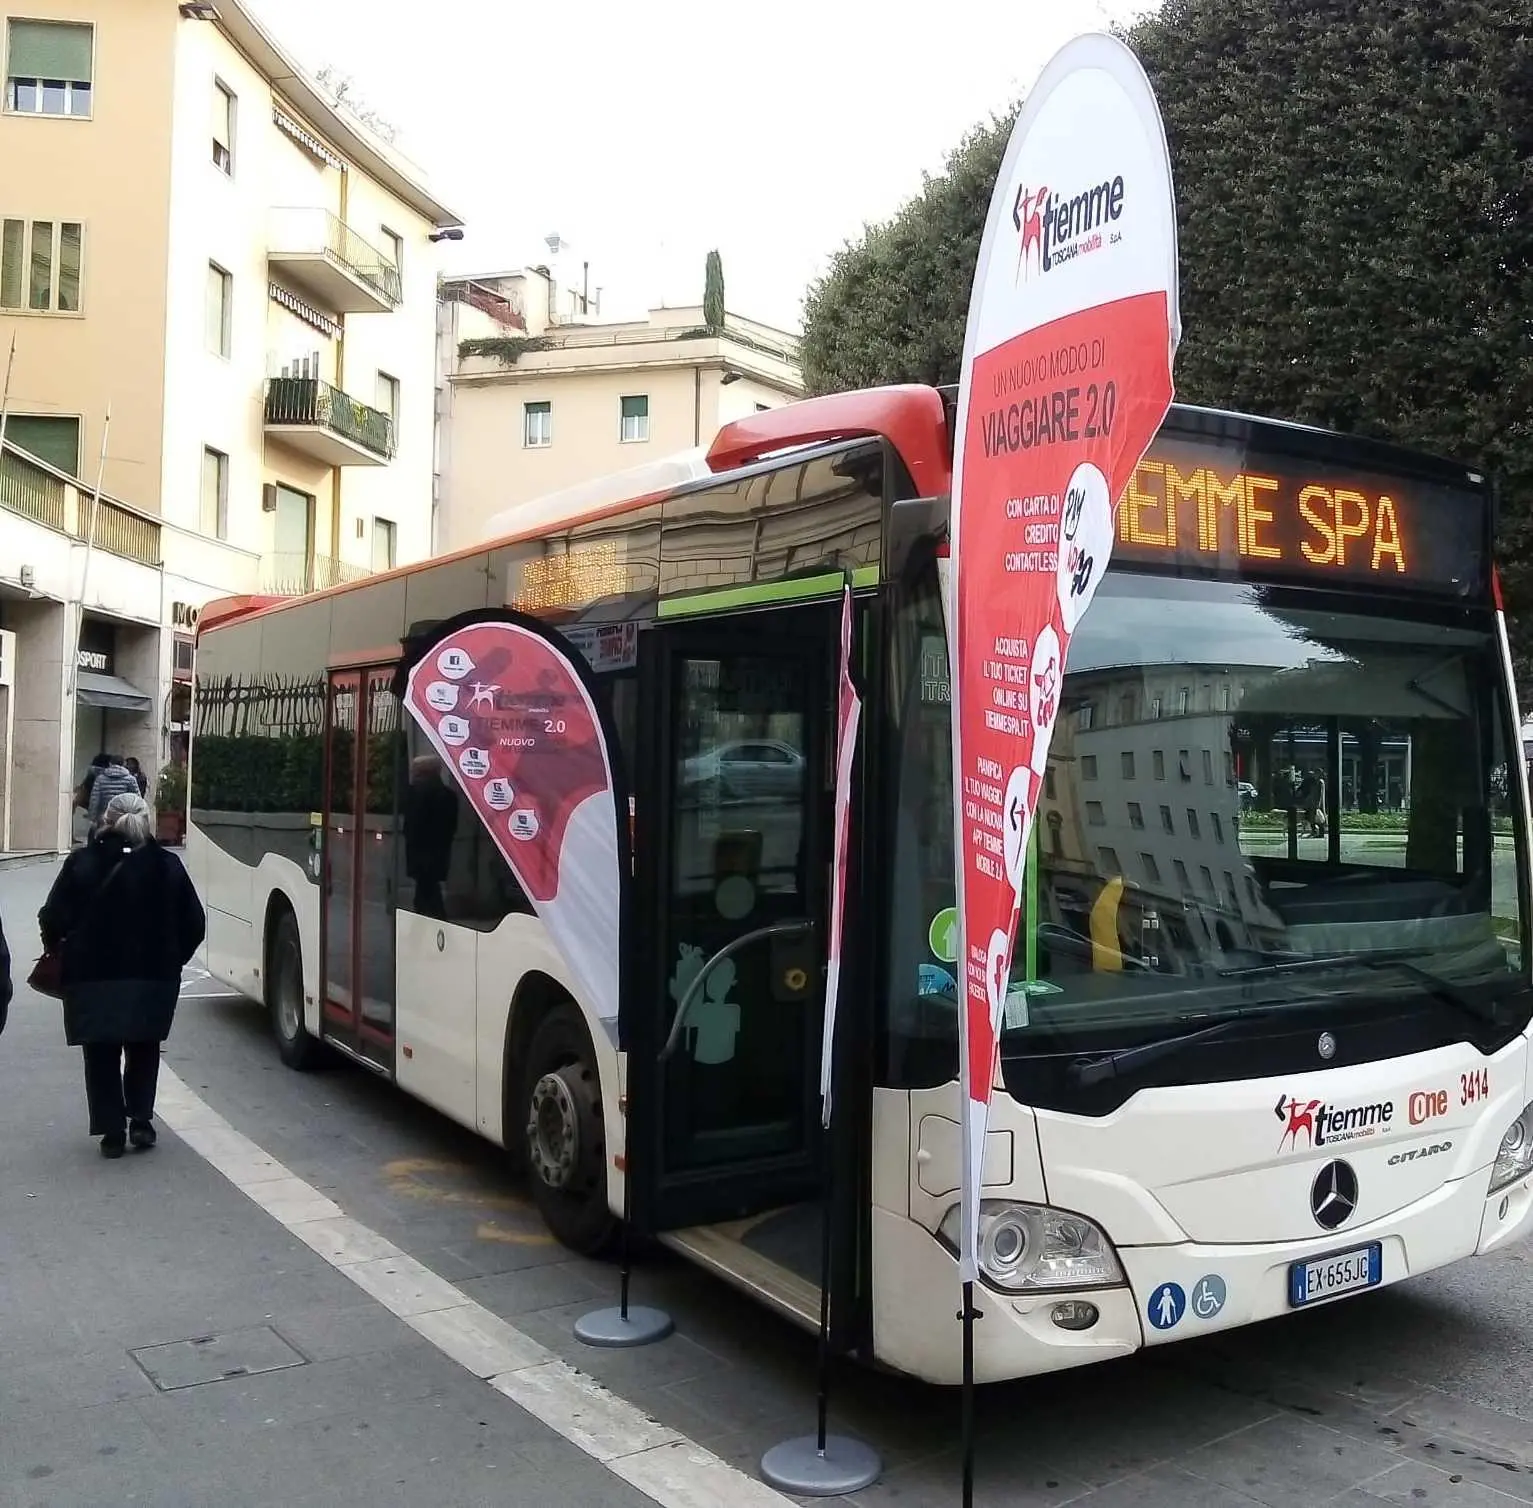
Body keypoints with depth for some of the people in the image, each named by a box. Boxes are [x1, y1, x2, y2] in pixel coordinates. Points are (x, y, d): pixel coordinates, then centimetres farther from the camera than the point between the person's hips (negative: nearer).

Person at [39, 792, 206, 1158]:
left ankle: (112, 1131, 11)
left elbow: (53, 920, -8)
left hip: (92, 979, -1)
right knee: (144, 1050, 19)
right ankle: (141, 1120, 11)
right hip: (153, 977, 1)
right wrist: (173, 960, 13)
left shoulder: (81, 864, -5)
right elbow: (194, 924, -1)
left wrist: (62, 955, 10)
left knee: (101, 1056, 12)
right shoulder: (168, 866, -1)